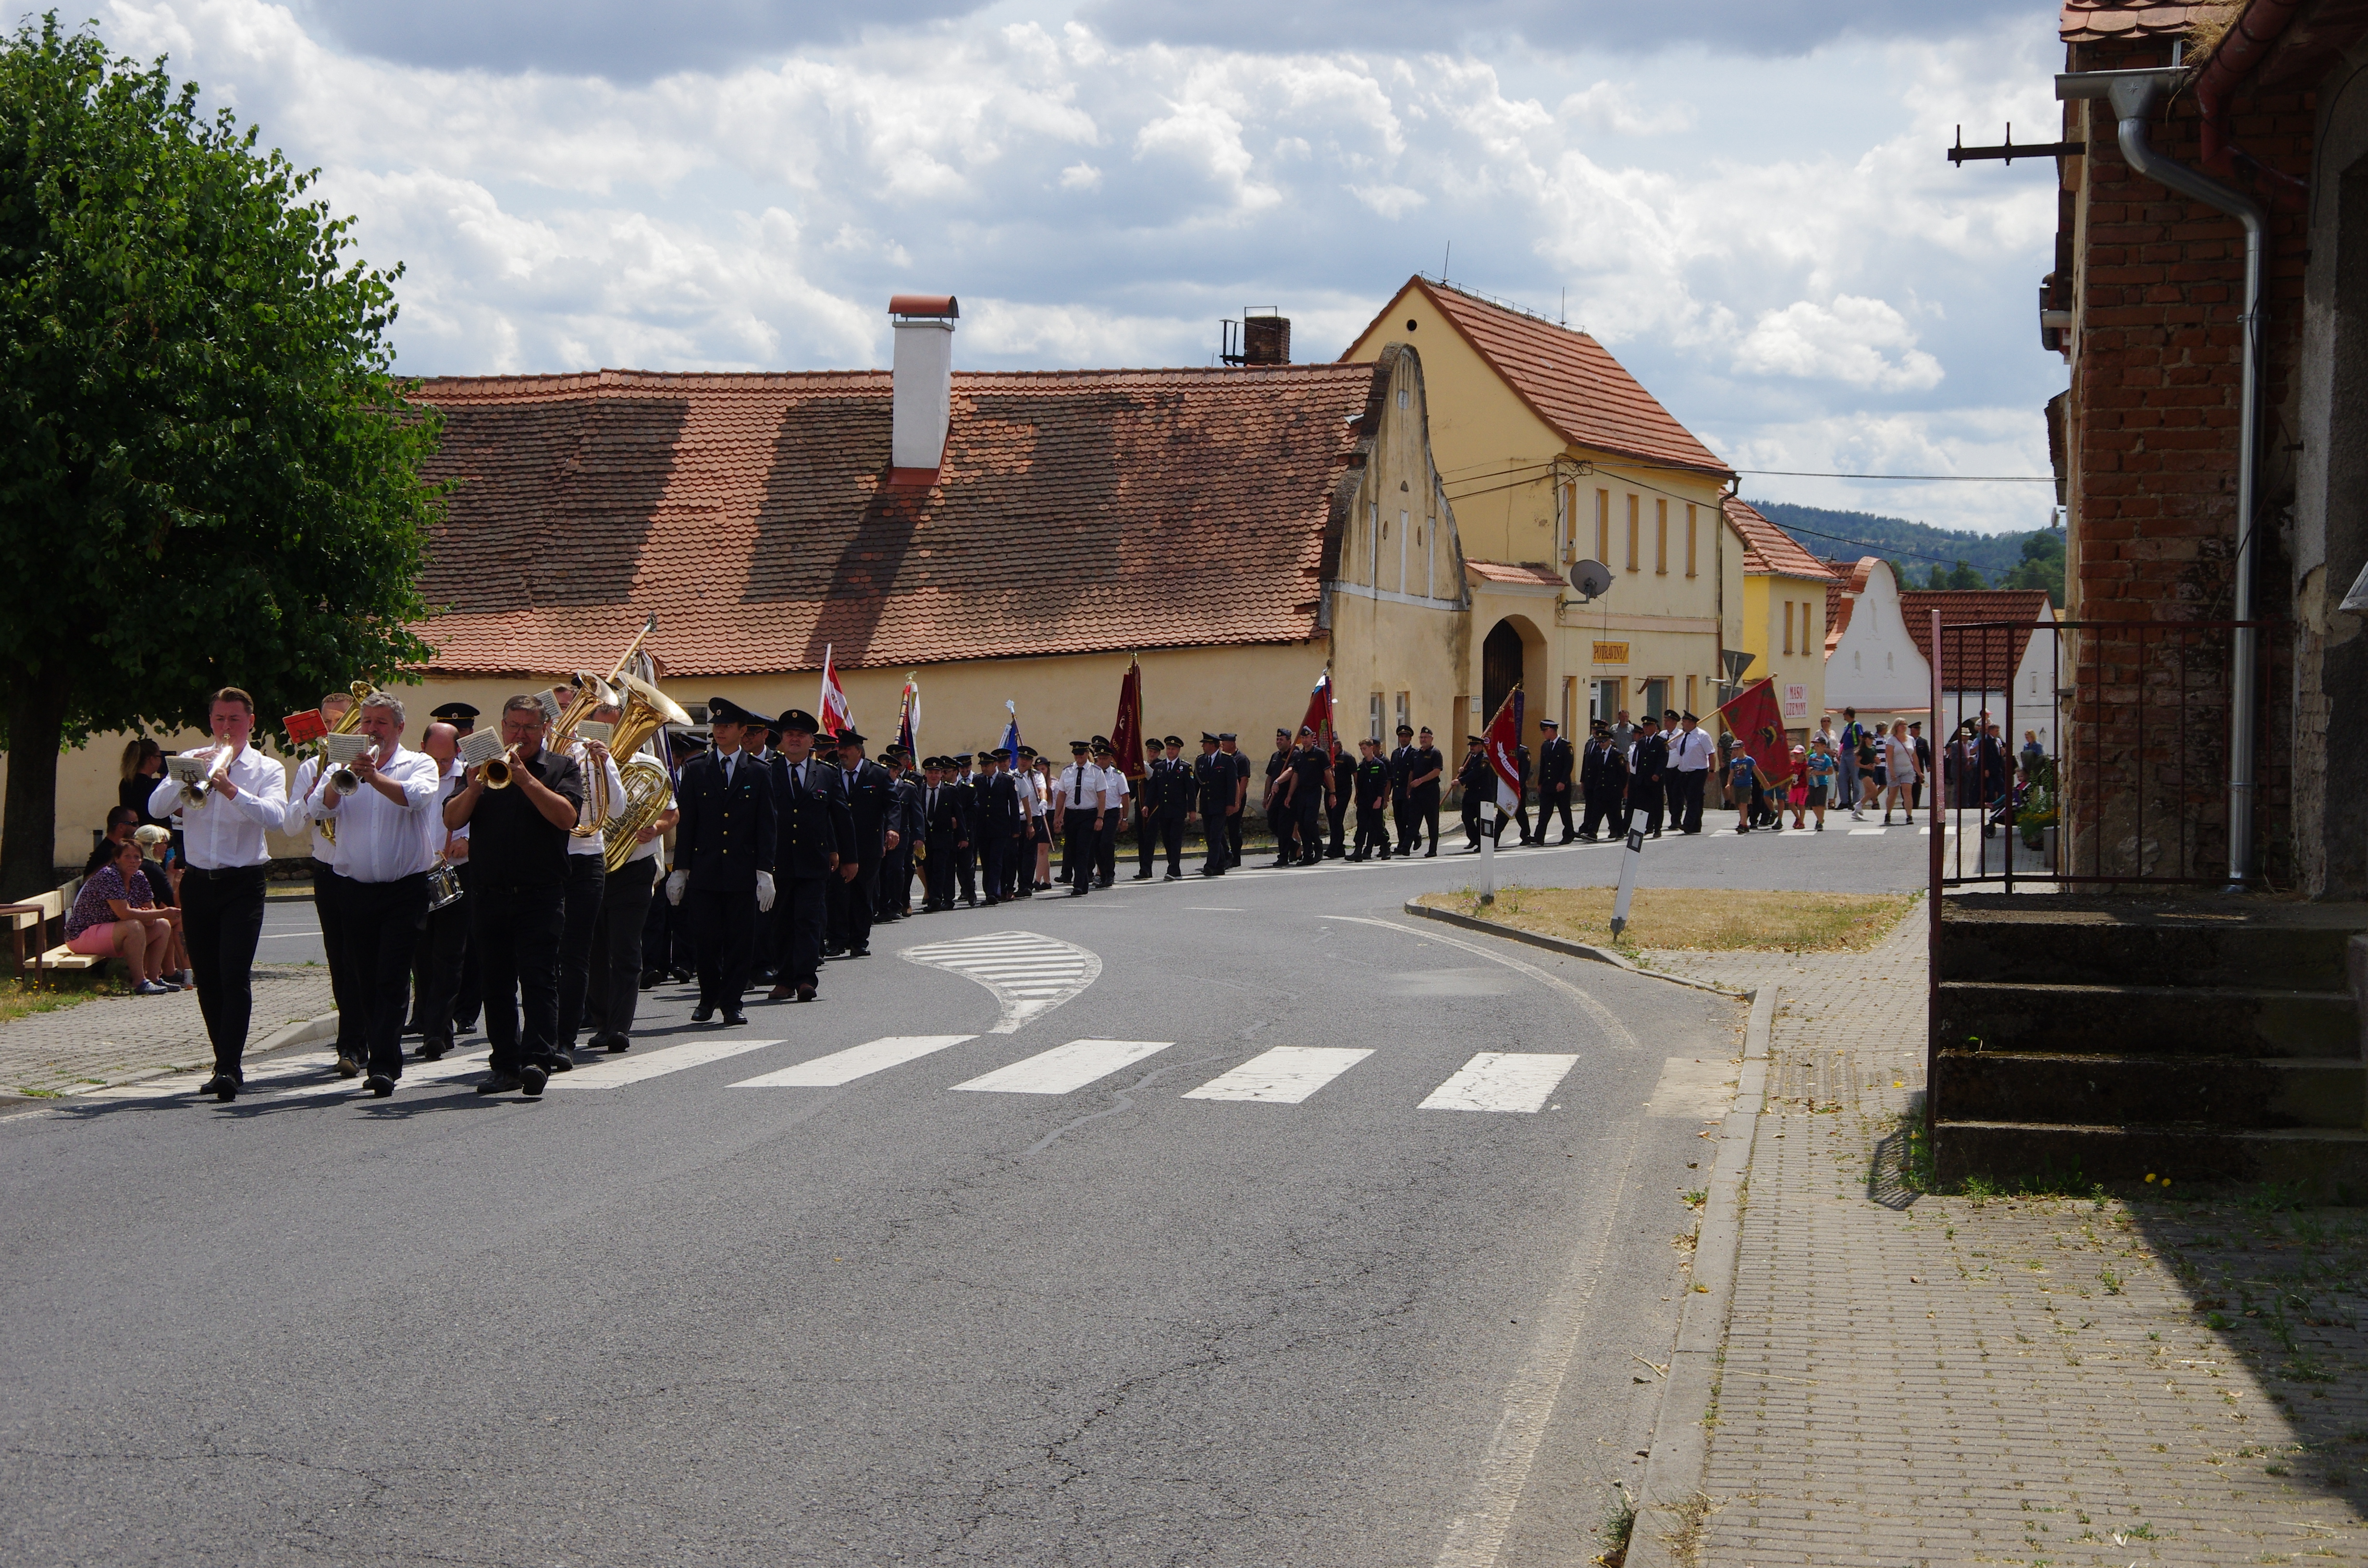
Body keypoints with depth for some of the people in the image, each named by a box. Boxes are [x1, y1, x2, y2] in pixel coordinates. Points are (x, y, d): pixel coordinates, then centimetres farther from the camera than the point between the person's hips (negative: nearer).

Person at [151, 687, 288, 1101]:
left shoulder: (267, 769, 3)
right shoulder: (192, 760, 11)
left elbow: (276, 817, -16)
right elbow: (156, 808, -2)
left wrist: (233, 791, -28)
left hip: (242, 884, -4)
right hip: (198, 882, 4)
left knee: (235, 977, -14)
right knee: (206, 981, 8)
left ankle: (229, 1069, -18)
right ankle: (227, 1063, 18)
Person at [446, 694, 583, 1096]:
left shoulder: (561, 768, 6)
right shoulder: (483, 765, 13)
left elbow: (566, 817, -11)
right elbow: (452, 819, 4)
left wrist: (525, 779, -18)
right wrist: (474, 788, -15)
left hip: (540, 896, -4)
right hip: (489, 894, 4)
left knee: (539, 978, -11)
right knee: (496, 983, 7)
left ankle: (538, 1059, -17)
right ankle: (506, 1065, 14)